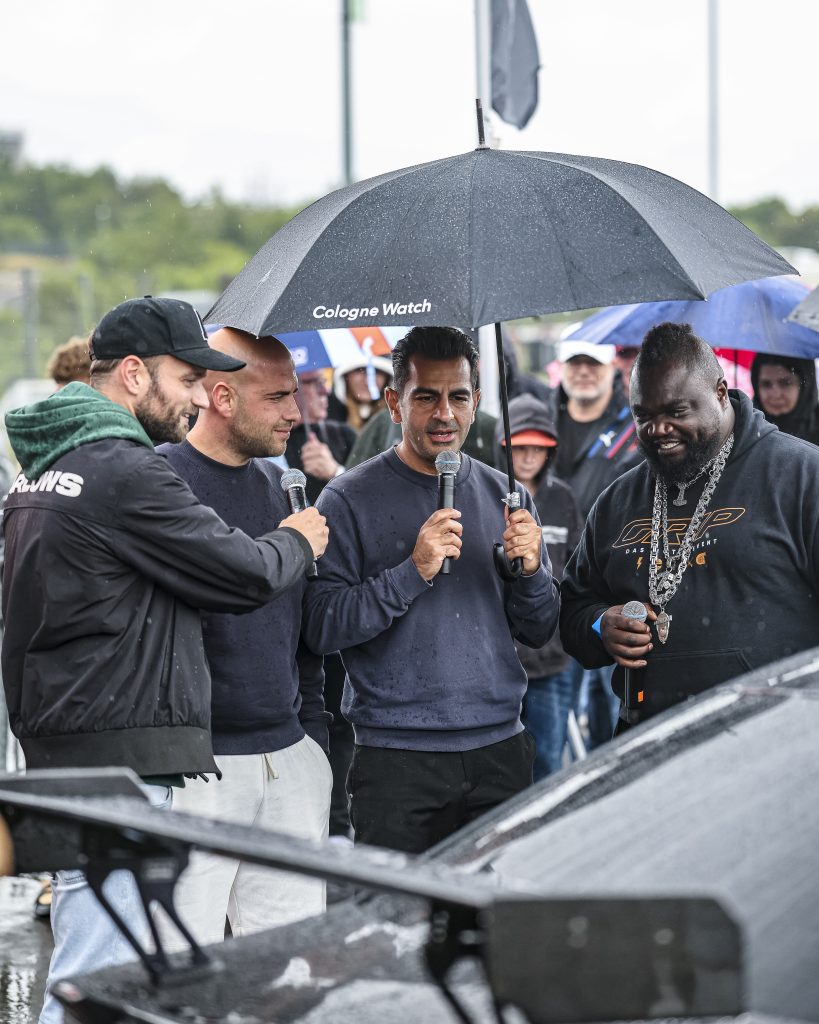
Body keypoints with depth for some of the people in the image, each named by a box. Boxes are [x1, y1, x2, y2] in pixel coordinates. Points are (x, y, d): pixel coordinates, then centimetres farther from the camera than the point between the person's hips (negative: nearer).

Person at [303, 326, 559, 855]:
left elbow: (539, 632, 12)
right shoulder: (351, 499, -3)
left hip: (501, 750, 4)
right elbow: (322, 628, -11)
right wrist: (413, 572, -19)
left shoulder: (507, 496, 10)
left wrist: (530, 569, -7)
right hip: (397, 759, -4)